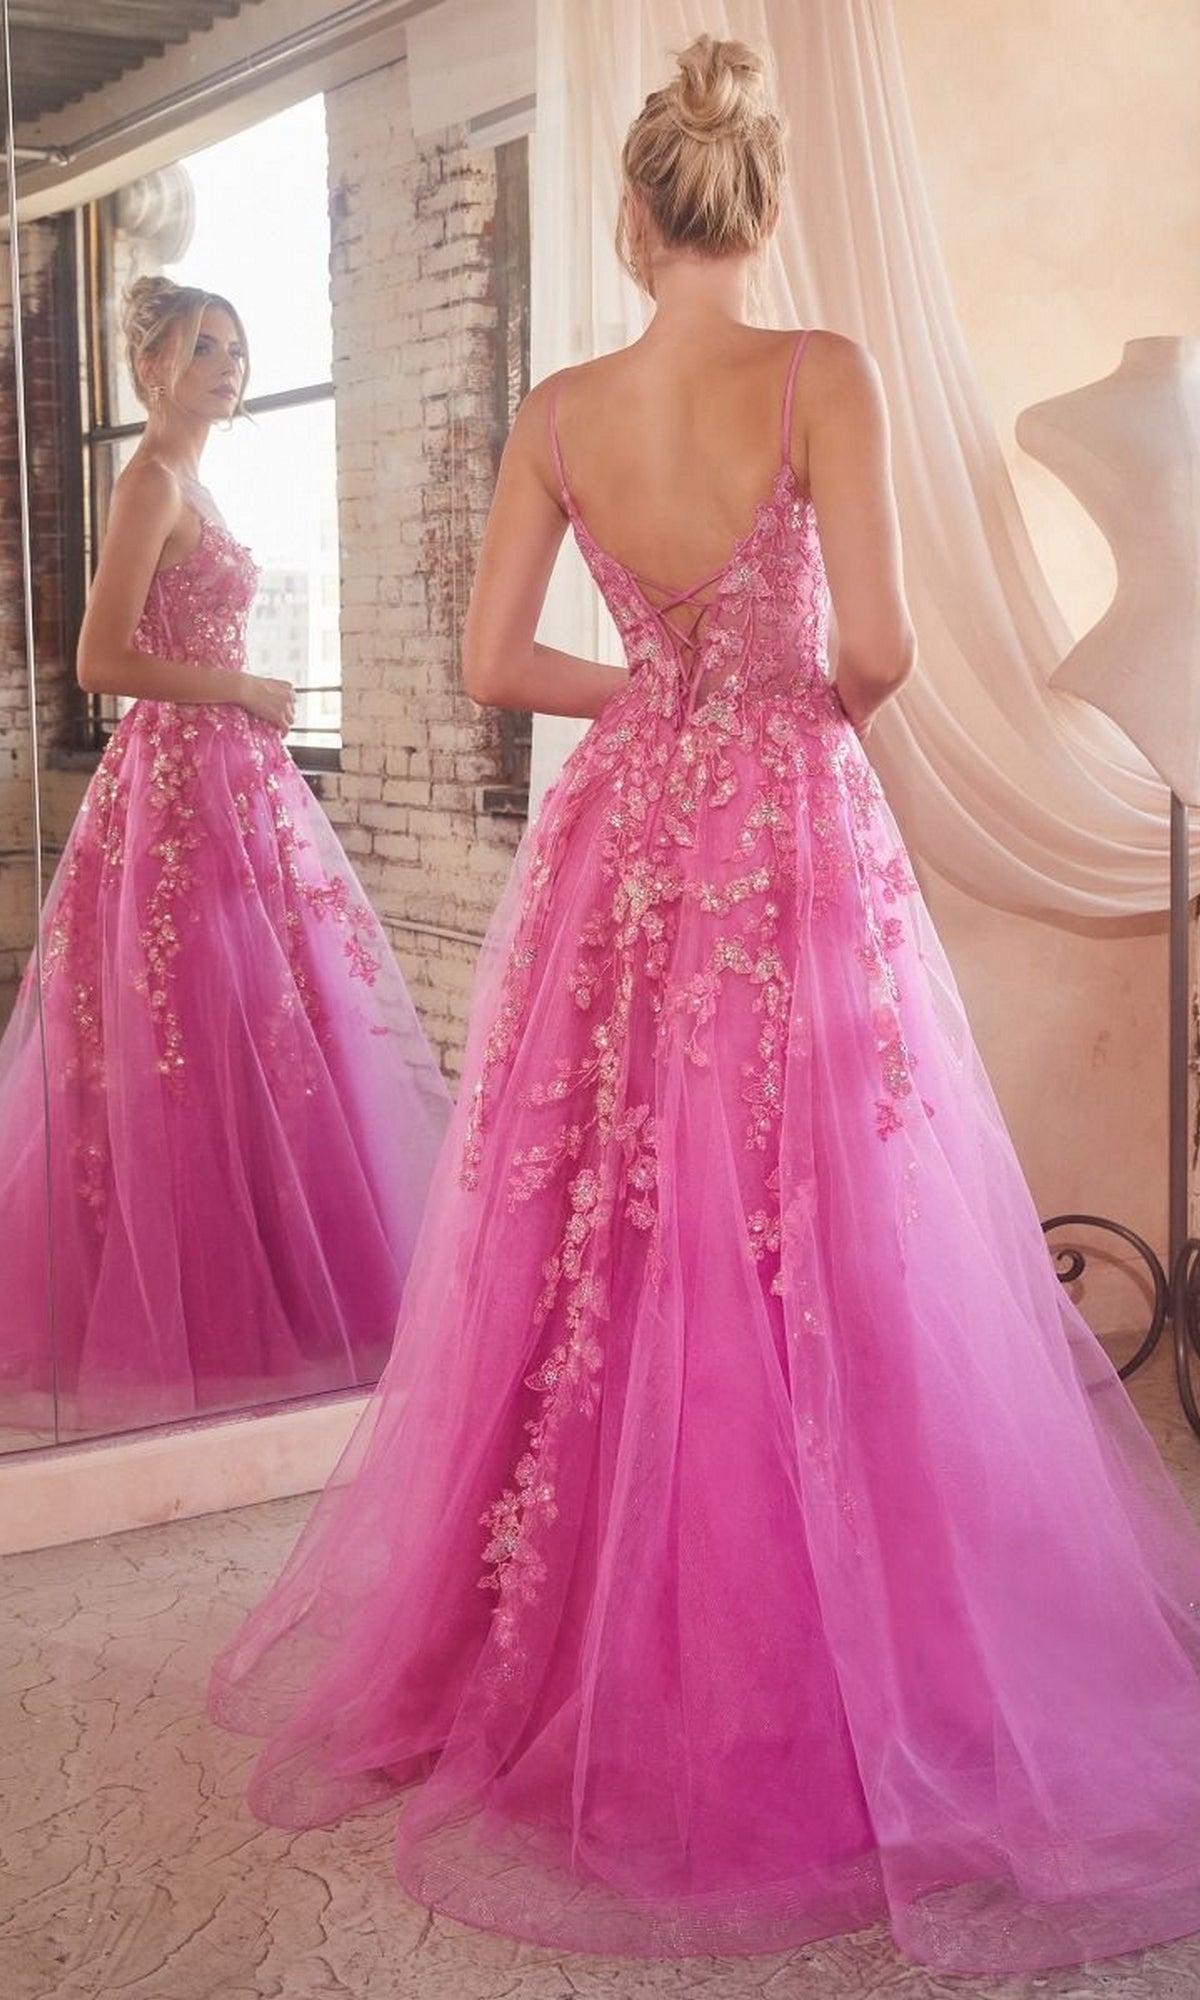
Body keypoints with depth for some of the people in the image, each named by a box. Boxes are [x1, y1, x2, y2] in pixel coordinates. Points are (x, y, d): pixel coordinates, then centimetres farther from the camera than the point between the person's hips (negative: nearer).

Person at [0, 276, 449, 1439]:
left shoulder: (184, 482, 17)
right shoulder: (151, 482, -11)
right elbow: (102, 661, -20)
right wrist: (245, 690, -14)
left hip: (223, 781, 10)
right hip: (186, 785, -10)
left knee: (243, 1041, 12)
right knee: (204, 1048, -5)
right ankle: (203, 1317, 4)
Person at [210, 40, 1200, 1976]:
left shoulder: (558, 412, 2)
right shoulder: (823, 376, -8)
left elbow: (494, 664, 4)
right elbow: (876, 644, -16)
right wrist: (827, 698, 6)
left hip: (620, 842, 4)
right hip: (792, 841, -3)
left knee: (604, 1262, 11)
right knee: (820, 1266, 4)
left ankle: (583, 1681, 25)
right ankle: (829, 1697, 13)